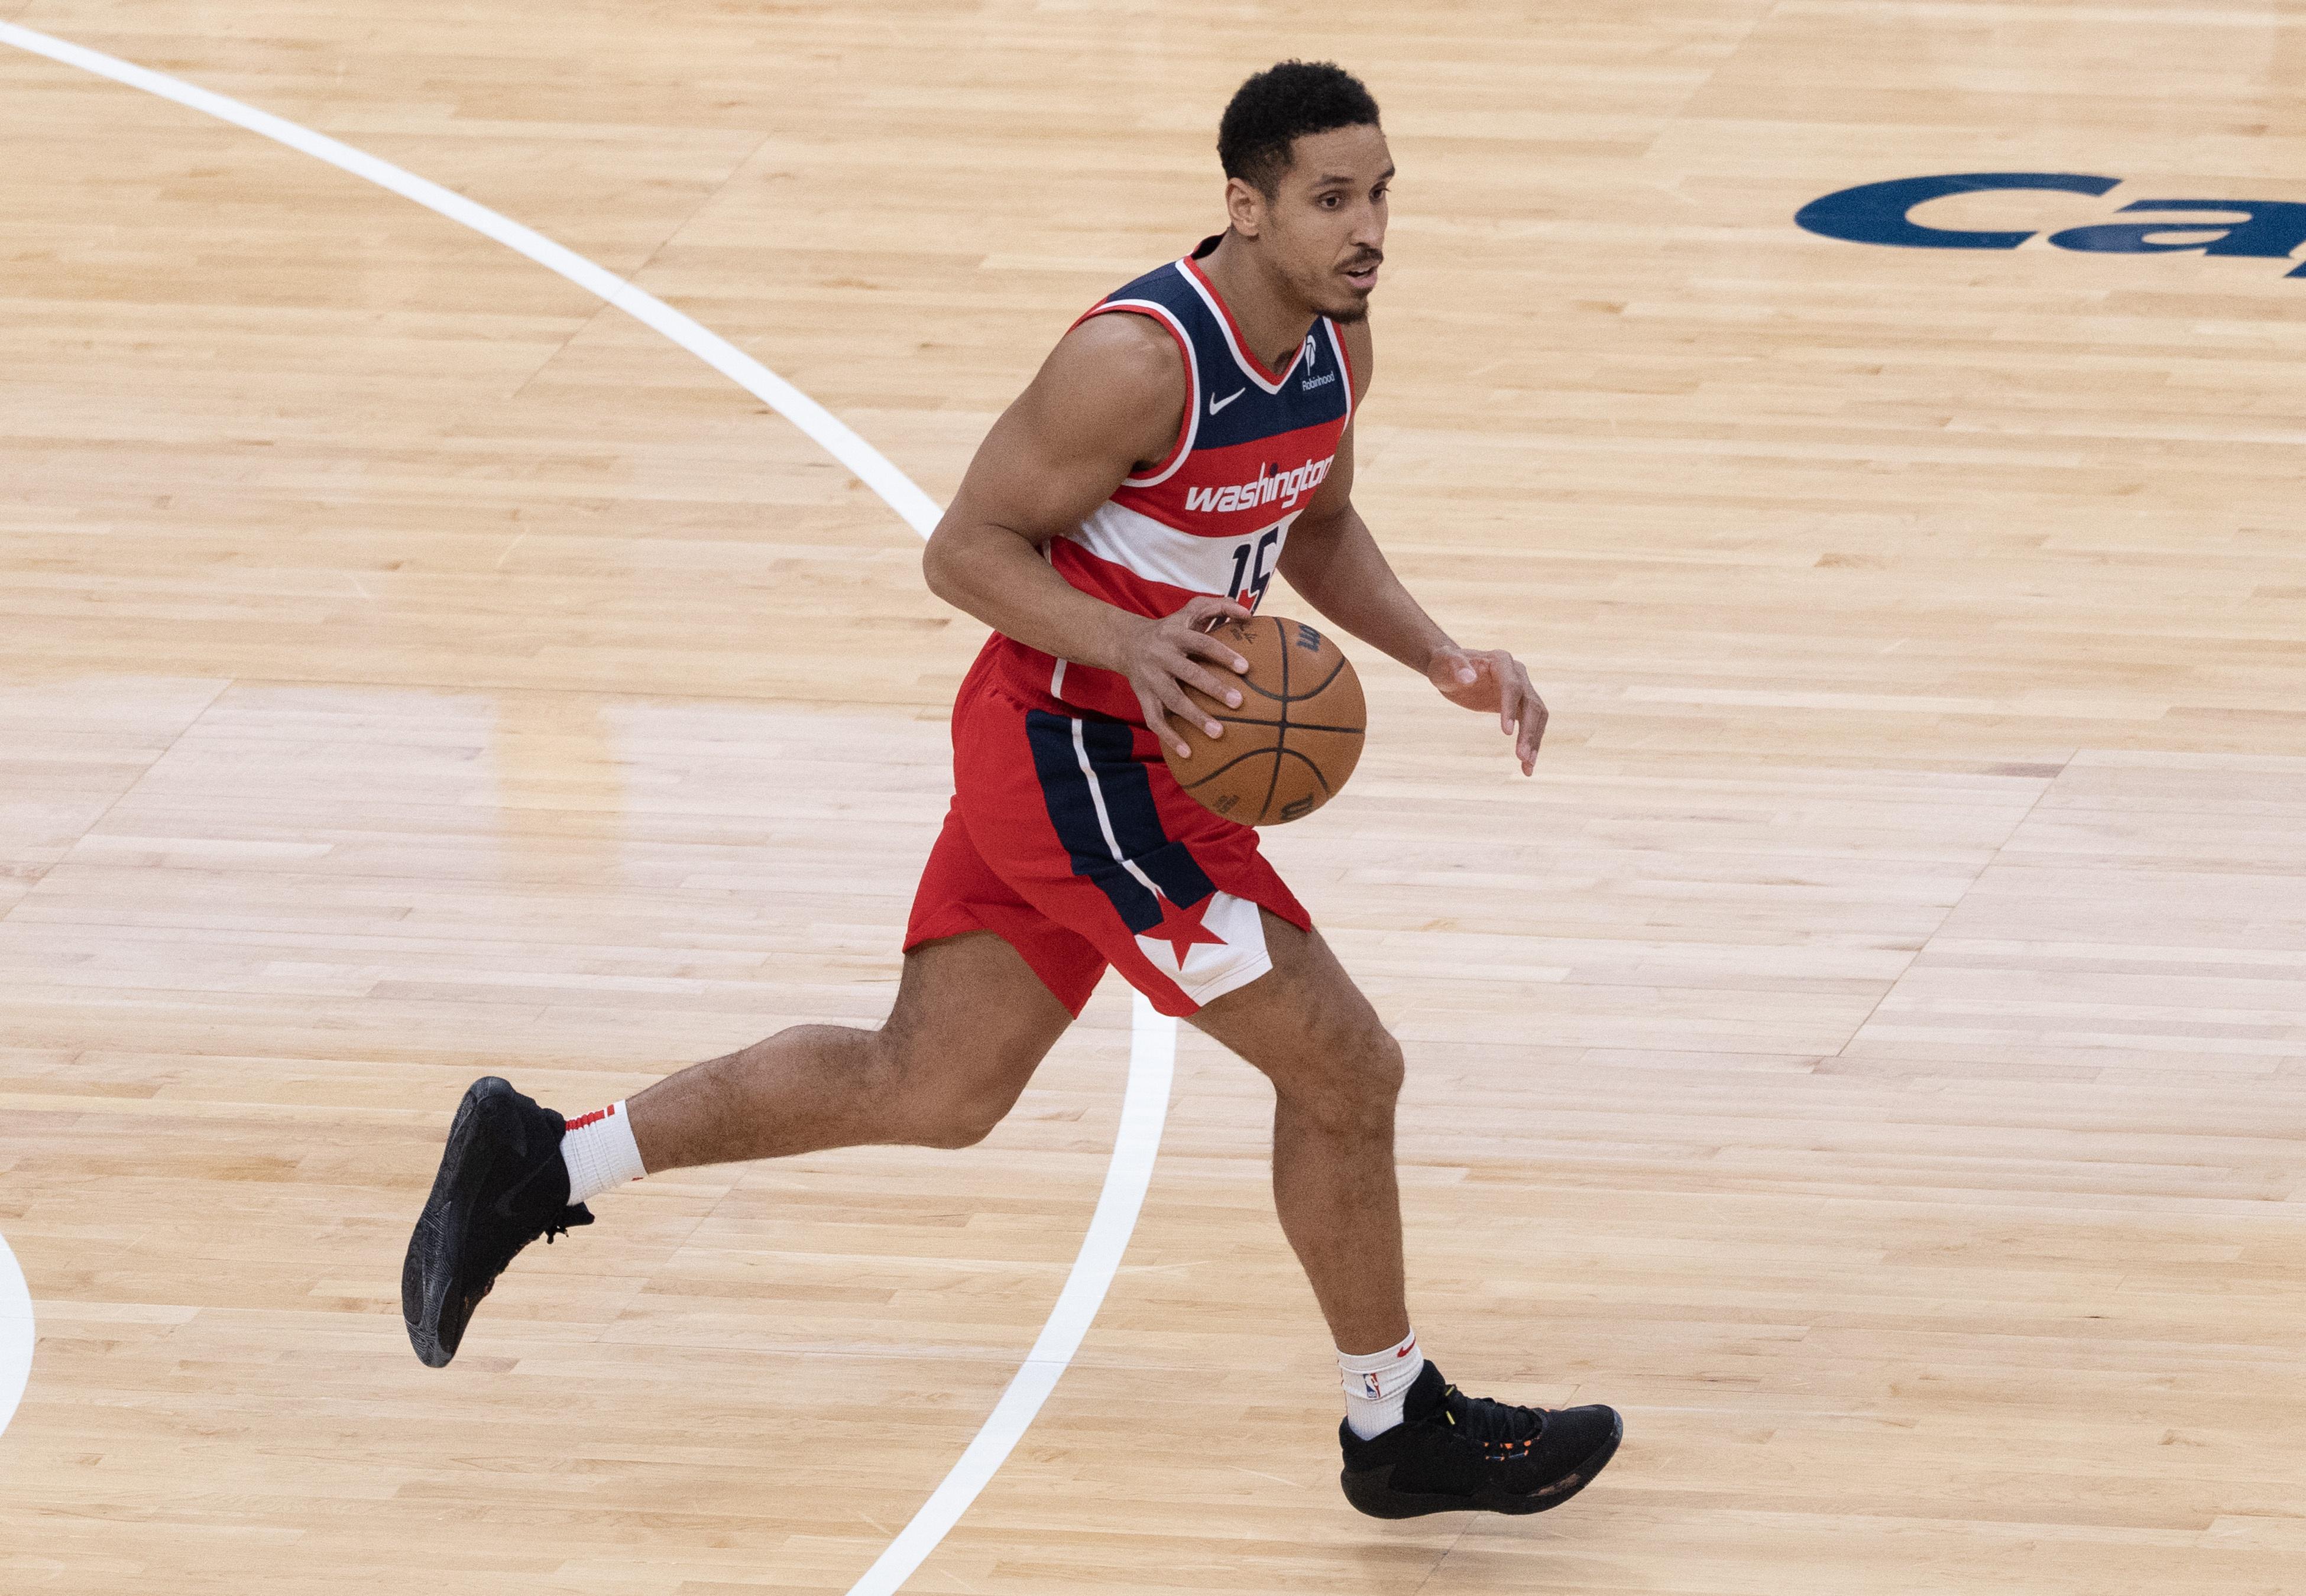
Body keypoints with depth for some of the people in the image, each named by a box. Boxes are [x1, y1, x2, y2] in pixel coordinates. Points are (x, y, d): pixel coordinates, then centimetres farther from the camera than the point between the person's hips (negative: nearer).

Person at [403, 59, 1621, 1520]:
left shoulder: (1335, 339, 2)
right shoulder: (1141, 360, -25)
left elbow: (1316, 530, 19)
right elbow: (966, 550, -19)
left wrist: (1445, 661, 5)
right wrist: (1128, 645, -35)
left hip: (1088, 751, 9)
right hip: (1074, 756, -9)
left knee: (925, 1090, 17)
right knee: (1345, 1068, -3)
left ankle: (541, 1167, 23)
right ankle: (1401, 1428, 15)